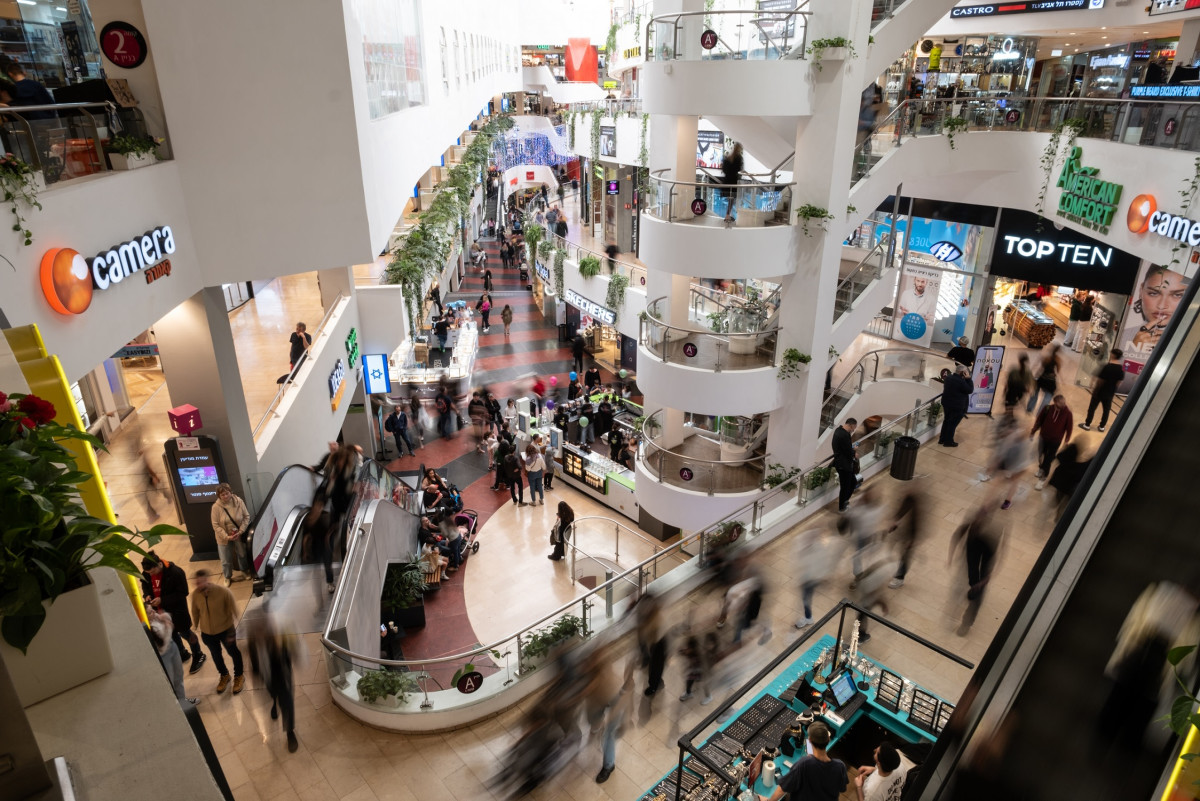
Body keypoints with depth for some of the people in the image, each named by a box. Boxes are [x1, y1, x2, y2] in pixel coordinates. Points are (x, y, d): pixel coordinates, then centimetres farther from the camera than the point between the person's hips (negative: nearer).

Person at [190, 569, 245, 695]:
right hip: (207, 633, 3)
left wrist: (232, 632, -14)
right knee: (216, 656, 23)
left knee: (233, 653, 18)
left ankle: (239, 676, 44)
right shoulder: (195, 595, -17)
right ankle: (224, 676, 50)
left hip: (225, 631, -3)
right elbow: (195, 613, 0)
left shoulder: (223, 592, -27)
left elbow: (233, 612, -17)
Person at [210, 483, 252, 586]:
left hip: (239, 534, 1)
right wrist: (227, 537, -21)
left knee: (242, 554, 22)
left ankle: (244, 571, 48)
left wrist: (240, 531, -17)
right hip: (224, 537, -1)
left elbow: (246, 517, -8)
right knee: (226, 561, 11)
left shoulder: (239, 501, -16)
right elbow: (216, 525, -15)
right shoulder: (216, 507, -19)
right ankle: (228, 577, 37)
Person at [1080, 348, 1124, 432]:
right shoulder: (1121, 369, -5)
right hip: (1110, 393, 5)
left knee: (1092, 408, 9)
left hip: (1100, 391, -5)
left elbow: (1100, 381, -16)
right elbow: (1119, 383, 1)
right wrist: (1112, 389, 15)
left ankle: (1087, 425, 15)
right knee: (1106, 410, 17)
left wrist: (1094, 387, -2)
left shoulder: (1107, 367, -21)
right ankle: (1102, 426, 26)